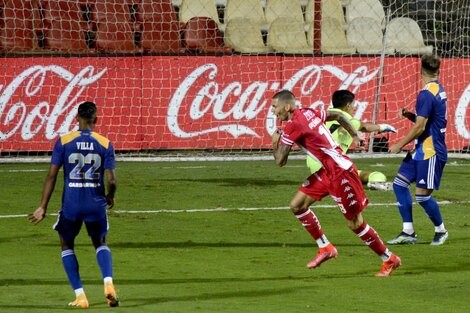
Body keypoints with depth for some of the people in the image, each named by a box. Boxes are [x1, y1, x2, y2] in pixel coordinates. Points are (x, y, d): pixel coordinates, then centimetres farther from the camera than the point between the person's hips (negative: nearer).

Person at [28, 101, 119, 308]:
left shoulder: (63, 142, -3)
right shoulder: (105, 144, -2)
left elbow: (52, 176, -4)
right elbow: (111, 180, -5)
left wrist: (43, 207, 0)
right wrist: (110, 197, 17)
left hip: (71, 204, -1)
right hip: (96, 204, 1)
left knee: (67, 246, 19)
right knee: (101, 244, 22)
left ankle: (80, 296, 7)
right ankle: (108, 283, -6)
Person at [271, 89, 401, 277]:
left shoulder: (293, 126, -18)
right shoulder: (309, 113, 8)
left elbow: (280, 161, -15)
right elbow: (338, 116, 21)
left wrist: (275, 141, 4)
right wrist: (354, 136, 31)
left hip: (340, 173, -10)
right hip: (327, 171, 10)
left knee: (354, 223, 0)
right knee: (297, 205, 7)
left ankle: (389, 260, 12)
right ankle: (325, 248, 14)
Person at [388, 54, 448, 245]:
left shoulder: (426, 94, -18)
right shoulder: (439, 90, 13)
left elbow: (420, 127, -21)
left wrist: (399, 146, -12)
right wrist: (410, 115, 9)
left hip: (430, 152, -10)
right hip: (421, 151, 10)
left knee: (422, 195, -6)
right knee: (400, 183, 7)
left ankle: (441, 231, 13)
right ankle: (408, 233, 8)